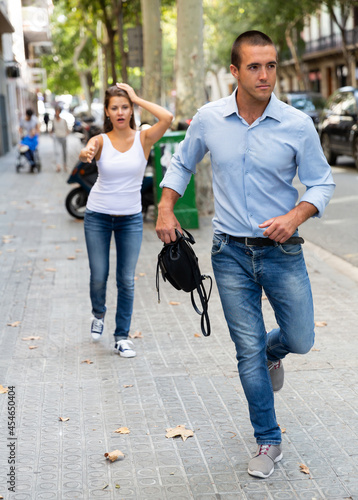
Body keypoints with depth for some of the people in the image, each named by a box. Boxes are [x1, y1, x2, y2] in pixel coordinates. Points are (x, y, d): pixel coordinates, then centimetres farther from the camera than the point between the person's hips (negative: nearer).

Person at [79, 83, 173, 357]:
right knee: (99, 276, 5)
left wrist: (137, 99, -14)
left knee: (127, 280, 1)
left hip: (131, 218, 0)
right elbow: (85, 153, -28)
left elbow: (168, 117, -23)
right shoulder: (101, 141, -5)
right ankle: (99, 313, 37)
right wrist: (86, 154, -52)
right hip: (98, 216, 0)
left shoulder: (143, 139, -6)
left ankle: (122, 337, 14)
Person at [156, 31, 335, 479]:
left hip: (281, 249, 0)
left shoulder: (298, 125, -9)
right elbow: (181, 164, 14)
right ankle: (268, 442, 21)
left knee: (300, 339, 6)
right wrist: (166, 210, 4)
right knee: (248, 352, 5)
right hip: (231, 253, 1)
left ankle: (272, 352, 45)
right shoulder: (208, 119, -3)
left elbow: (321, 182, -1)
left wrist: (295, 216, -18)